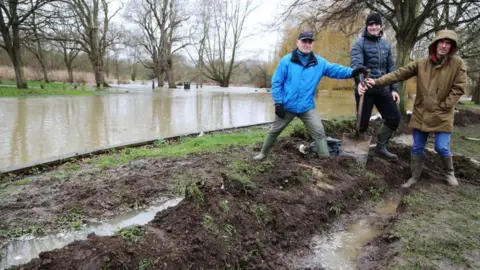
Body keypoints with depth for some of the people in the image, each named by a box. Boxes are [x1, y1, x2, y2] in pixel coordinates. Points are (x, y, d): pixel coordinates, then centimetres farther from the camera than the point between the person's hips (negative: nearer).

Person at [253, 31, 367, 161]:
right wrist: (278, 103, -13)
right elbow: (276, 82, -9)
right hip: (287, 106, -1)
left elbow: (334, 69, -10)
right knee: (274, 131, 15)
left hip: (307, 107, 2)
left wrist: (352, 72, -29)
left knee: (319, 132, -5)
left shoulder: (319, 62, 0)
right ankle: (263, 153, 36)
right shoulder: (286, 60, -9)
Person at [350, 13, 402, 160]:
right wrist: (361, 81, -39)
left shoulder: (386, 45, 14)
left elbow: (391, 68, 16)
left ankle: (381, 147, 21)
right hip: (365, 89, -6)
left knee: (394, 117, 5)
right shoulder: (360, 44, -5)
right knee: (363, 122, -1)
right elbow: (355, 64, -21)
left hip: (383, 89, 6)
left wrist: (393, 89, 10)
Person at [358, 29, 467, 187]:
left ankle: (449, 173, 27)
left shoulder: (458, 64, -6)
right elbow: (399, 74, -9)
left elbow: (459, 88, -6)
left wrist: (443, 106, -10)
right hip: (421, 113, 2)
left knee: (442, 147, -3)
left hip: (442, 115, -2)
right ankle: (415, 177, 25)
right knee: (417, 147, 9)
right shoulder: (421, 63, -3)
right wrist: (377, 82, -21)